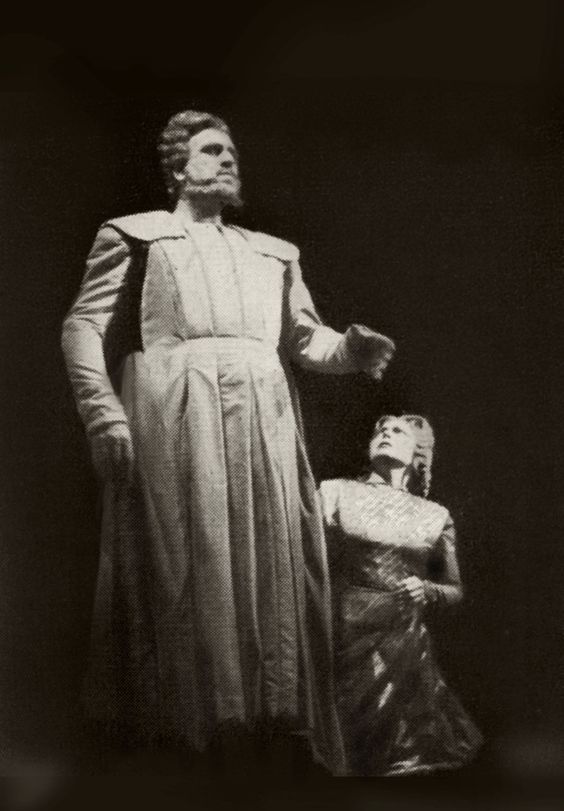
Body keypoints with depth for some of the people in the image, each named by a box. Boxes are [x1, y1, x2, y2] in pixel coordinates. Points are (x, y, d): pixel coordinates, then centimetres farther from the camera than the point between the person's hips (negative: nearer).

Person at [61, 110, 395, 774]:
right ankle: (178, 729, -2)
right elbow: (84, 326, 4)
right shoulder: (135, 234, 14)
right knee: (183, 565, -9)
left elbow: (303, 336, 21)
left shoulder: (272, 252, 27)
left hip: (263, 419, 4)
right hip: (172, 416, -4)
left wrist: (349, 350, -2)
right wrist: (102, 412, -11)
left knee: (272, 566, -1)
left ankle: (273, 722, 4)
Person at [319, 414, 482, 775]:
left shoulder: (435, 516, 11)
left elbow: (455, 589, 18)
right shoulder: (337, 493, 5)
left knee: (408, 755, 5)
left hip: (405, 643, 2)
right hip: (345, 639, -2)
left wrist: (428, 591, -2)